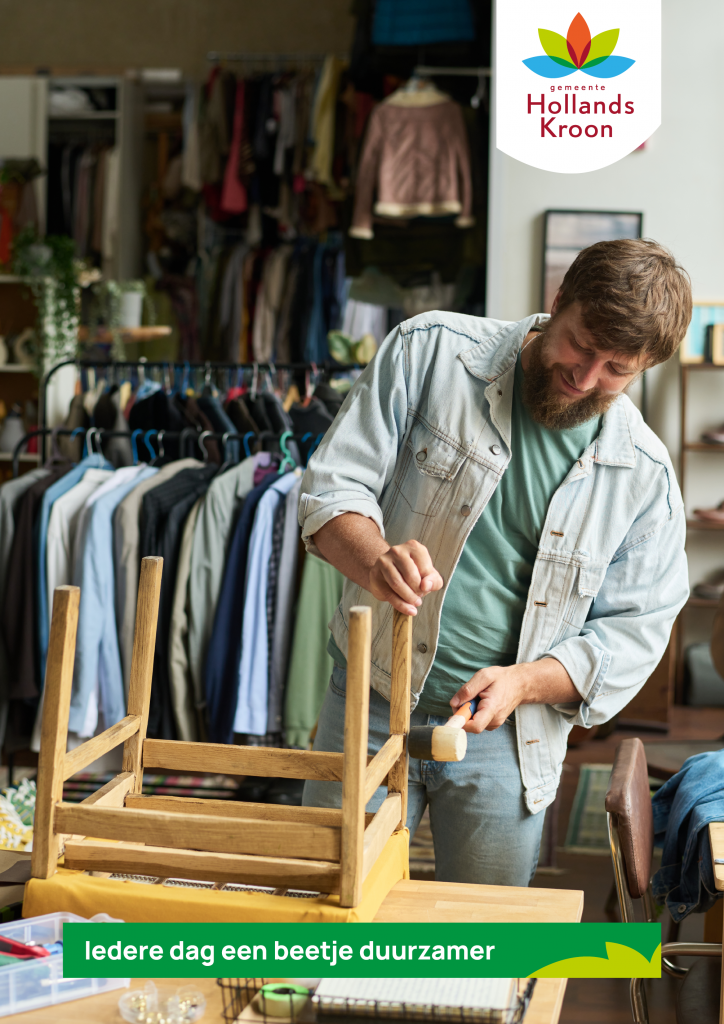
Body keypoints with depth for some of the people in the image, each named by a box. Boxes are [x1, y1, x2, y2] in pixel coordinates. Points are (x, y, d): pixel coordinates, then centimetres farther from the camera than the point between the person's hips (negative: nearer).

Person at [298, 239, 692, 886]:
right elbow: (334, 486, -9)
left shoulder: (643, 473, -6)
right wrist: (376, 560, -30)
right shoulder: (432, 352, -8)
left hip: (507, 738, 1)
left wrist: (523, 681, -18)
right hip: (370, 707, 0)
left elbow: (633, 631, -2)